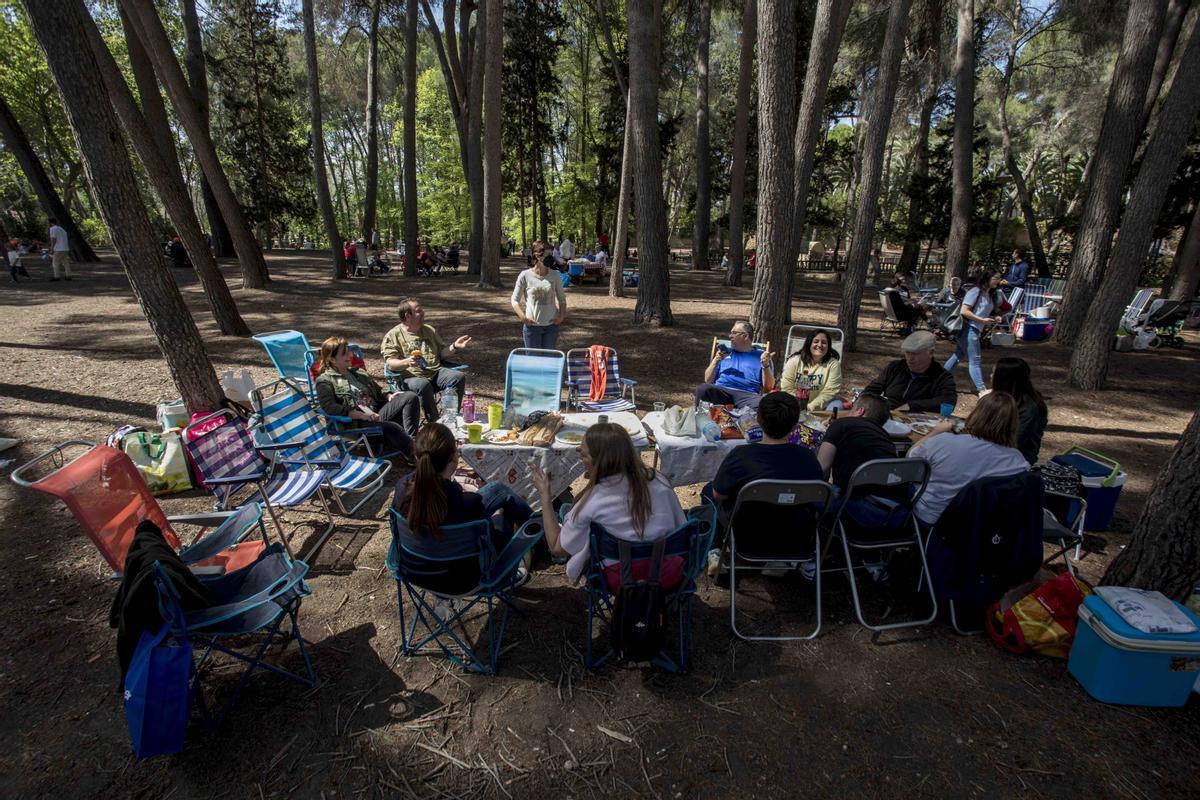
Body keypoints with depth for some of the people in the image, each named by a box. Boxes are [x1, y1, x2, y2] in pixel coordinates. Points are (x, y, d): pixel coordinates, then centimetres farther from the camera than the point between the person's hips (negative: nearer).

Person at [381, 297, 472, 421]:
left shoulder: (429, 330, 23)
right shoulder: (393, 335, 6)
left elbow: (442, 353, 23)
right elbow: (390, 363, -6)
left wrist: (455, 347, 2)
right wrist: (407, 362, -28)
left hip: (436, 372, 5)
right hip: (411, 377, -4)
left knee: (459, 376, -24)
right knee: (423, 385, -39)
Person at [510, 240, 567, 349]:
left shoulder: (554, 275, 2)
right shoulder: (525, 275, -5)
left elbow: (562, 298, 12)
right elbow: (515, 300, 0)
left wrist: (561, 316, -3)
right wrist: (522, 316, -15)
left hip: (551, 325, 2)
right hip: (532, 325, -2)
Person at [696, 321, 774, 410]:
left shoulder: (760, 355, 17)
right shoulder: (725, 352, 23)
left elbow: (769, 387, 8)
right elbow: (708, 380, 18)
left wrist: (766, 365, -5)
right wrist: (716, 360, 5)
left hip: (748, 395, -1)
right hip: (720, 391, 2)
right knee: (703, 388, -32)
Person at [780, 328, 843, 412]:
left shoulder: (833, 364, -5)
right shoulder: (794, 361, -3)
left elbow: (830, 391, -11)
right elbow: (787, 388, -5)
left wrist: (810, 407, -18)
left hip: (818, 408, 0)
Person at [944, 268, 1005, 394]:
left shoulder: (991, 295, 16)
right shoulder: (975, 292, -11)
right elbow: (964, 311, -18)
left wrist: (995, 318, 4)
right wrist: (982, 320, -20)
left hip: (977, 330, 9)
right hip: (969, 329, -9)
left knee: (959, 356, 14)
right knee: (975, 360, -7)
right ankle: (981, 389, -6)